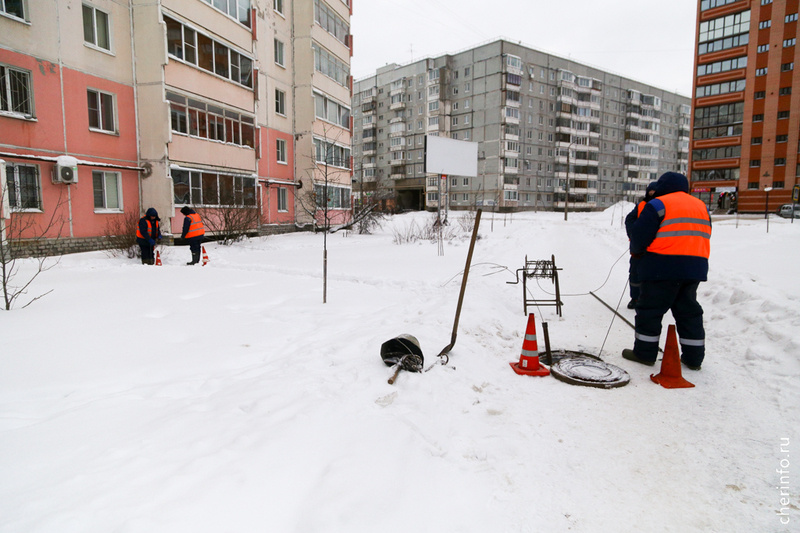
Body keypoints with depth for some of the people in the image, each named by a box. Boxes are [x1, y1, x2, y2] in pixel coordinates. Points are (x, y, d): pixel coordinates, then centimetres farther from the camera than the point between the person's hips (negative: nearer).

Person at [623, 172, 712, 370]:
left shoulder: (658, 205, -6)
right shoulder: (701, 206, 18)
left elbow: (639, 236, -9)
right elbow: (704, 237, 19)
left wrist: (636, 251, 10)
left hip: (663, 267, -7)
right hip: (695, 268, 7)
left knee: (650, 309, 3)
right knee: (689, 311, 15)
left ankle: (645, 352, 9)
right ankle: (694, 357, 19)